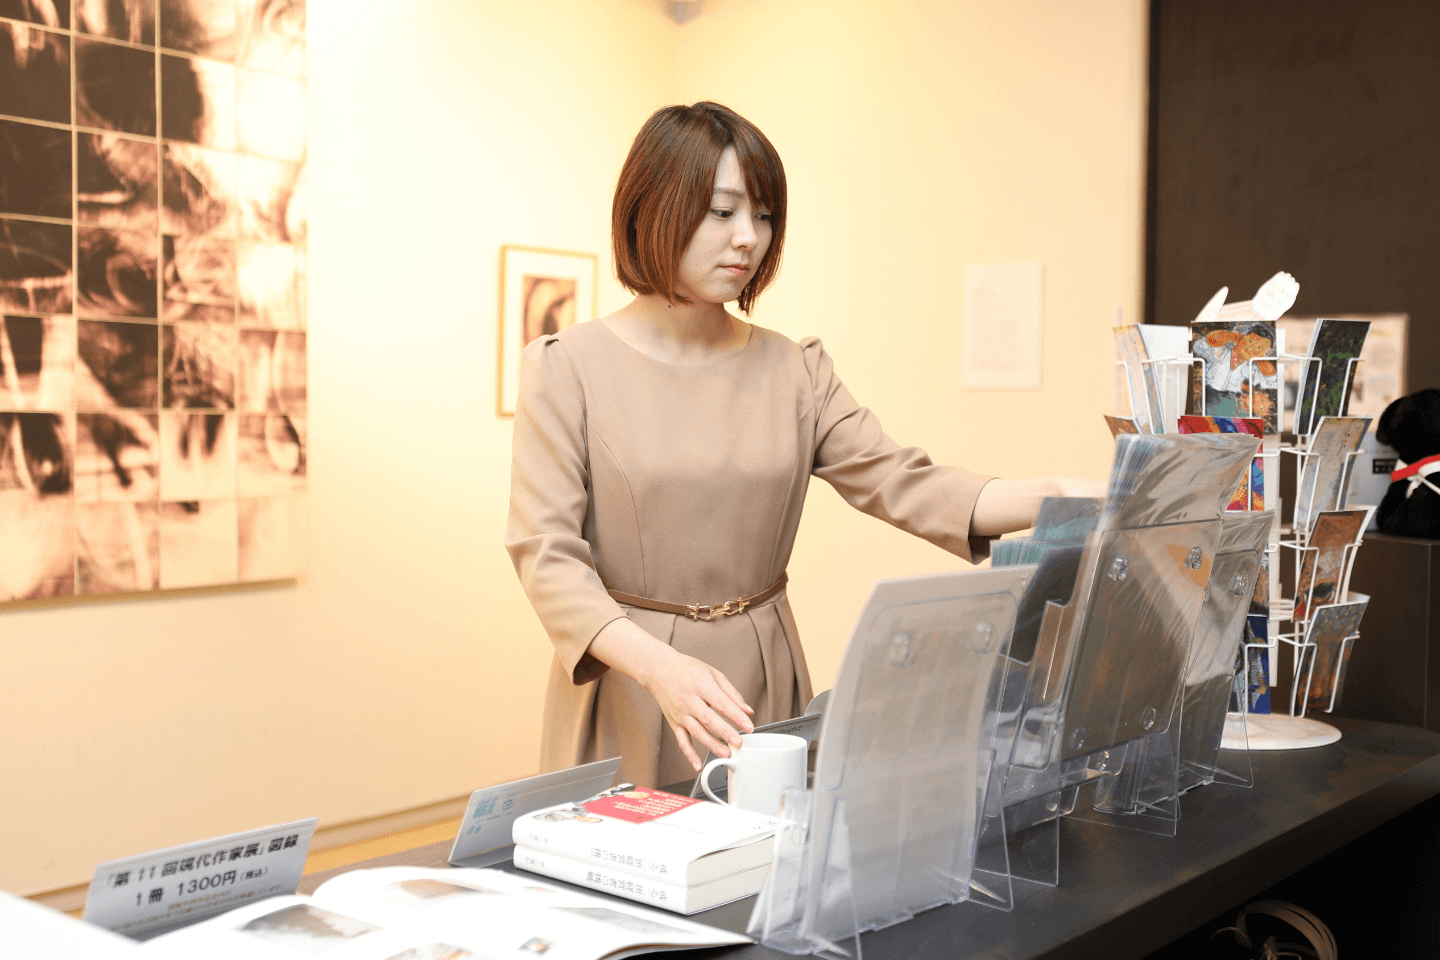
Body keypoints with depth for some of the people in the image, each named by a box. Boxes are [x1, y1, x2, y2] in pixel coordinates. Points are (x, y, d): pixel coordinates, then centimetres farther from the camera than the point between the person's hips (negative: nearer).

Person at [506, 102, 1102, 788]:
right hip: (626, 686, -3)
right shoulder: (570, 369, -6)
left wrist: (1056, 497, -20)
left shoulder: (795, 372, 5)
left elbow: (902, 485, -4)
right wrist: (660, 667, -28)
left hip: (763, 681, 3)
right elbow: (546, 552, -13)